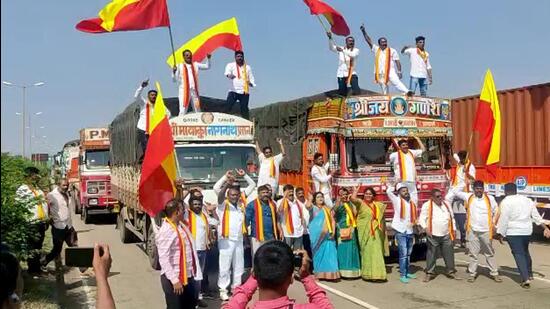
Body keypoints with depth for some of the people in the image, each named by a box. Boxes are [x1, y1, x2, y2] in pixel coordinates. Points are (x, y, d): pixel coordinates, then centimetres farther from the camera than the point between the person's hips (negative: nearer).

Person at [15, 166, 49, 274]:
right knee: (32, 249, -2)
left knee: (38, 247, 16)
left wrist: (47, 218, 17)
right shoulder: (21, 190, -9)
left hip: (42, 222, 8)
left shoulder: (38, 189, 16)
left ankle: (37, 268, 25)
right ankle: (32, 270, 8)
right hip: (31, 224, -8)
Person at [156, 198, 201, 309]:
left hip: (188, 276, 9)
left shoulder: (181, 225, 6)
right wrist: (174, 280, -24)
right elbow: (164, 259, -24)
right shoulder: (166, 231, -21)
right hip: (174, 279, -9)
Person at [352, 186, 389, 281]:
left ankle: (376, 273, 12)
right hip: (364, 232, -4)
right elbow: (353, 199, -18)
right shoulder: (360, 203, -2)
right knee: (366, 252, -1)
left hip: (376, 233, 4)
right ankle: (367, 273, 5)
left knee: (376, 253, 5)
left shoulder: (378, 205, 13)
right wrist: (355, 191, -9)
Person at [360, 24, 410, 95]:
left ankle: (406, 92, -40)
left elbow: (397, 62, 4)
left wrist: (399, 71, -7)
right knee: (384, 91, 5)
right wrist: (364, 31, 6)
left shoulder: (392, 51, 8)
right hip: (380, 74, 4)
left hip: (390, 72, -3)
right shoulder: (376, 49, 16)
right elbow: (368, 41, 13)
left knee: (397, 82, -26)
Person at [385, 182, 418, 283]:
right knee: (403, 254, -7)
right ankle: (402, 275, -3)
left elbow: (414, 216, 17)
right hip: (401, 231, -5)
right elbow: (389, 191, -19)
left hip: (410, 231, 5)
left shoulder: (412, 202, 8)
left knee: (408, 254, 15)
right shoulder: (397, 200, -6)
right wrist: (392, 186, -3)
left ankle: (407, 272, 27)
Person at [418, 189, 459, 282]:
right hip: (433, 235, -4)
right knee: (431, 254, 2)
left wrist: (454, 229, 14)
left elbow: (452, 218, 18)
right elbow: (422, 218, -4)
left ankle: (451, 271, 20)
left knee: (449, 253, 8)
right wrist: (426, 228, -18)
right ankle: (429, 272, 11)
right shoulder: (427, 205, -4)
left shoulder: (447, 204, 11)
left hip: (446, 235, 4)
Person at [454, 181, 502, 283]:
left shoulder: (490, 198, 1)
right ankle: (472, 273, 12)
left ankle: (494, 273, 17)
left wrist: (493, 223, 3)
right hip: (472, 231, 0)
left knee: (490, 253, 10)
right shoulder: (468, 197, 2)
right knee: (473, 253, 5)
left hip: (486, 231, 0)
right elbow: (456, 191, 6)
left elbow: (496, 212, 7)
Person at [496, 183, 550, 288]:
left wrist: (500, 234, -8)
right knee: (525, 252, 23)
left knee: (518, 254, -3)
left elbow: (503, 219, -13)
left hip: (513, 232, -6)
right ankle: (529, 274, 32)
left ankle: (526, 278, -10)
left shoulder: (506, 202, -11)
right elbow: (536, 216, 11)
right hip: (527, 231, 6)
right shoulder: (527, 200, 10)